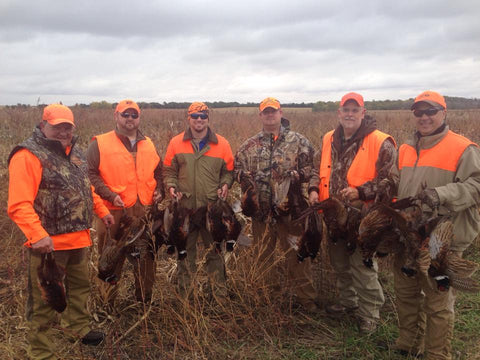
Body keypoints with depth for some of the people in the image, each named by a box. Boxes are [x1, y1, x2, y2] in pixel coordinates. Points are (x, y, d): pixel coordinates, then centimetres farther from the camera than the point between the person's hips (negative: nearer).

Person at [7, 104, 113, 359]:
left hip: (79, 238, 8)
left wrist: (101, 211, 23)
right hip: (49, 243, -8)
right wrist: (38, 235, -33)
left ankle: (78, 327, 47)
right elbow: (19, 204, -24)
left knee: (80, 286, 25)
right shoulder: (29, 155, -16)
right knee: (44, 300, 4)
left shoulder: (74, 153, 12)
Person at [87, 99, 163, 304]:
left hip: (145, 212, 5)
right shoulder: (100, 144, -2)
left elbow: (158, 171, 25)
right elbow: (91, 173, -7)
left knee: (146, 258, 12)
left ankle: (145, 300, 29)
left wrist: (159, 190, 8)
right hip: (114, 212, -4)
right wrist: (109, 195, -17)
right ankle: (106, 304, 18)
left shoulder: (148, 144, 15)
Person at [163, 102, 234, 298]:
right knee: (185, 253, 11)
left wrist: (225, 184, -6)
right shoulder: (176, 142, 4)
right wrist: (171, 186, -7)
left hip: (213, 207, 0)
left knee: (215, 252, 7)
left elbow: (228, 170, 12)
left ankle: (220, 295, 20)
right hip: (185, 207, 1)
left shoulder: (221, 143, 3)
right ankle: (185, 295, 26)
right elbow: (169, 170, 10)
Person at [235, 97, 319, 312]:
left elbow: (312, 168, 0)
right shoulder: (249, 145, 11)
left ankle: (306, 299, 13)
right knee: (262, 254, 14)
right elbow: (236, 170, 14)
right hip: (261, 209, 4)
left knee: (297, 254, -1)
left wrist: (296, 175, -18)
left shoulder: (298, 141, 2)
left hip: (290, 208, -3)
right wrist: (248, 176, -7)